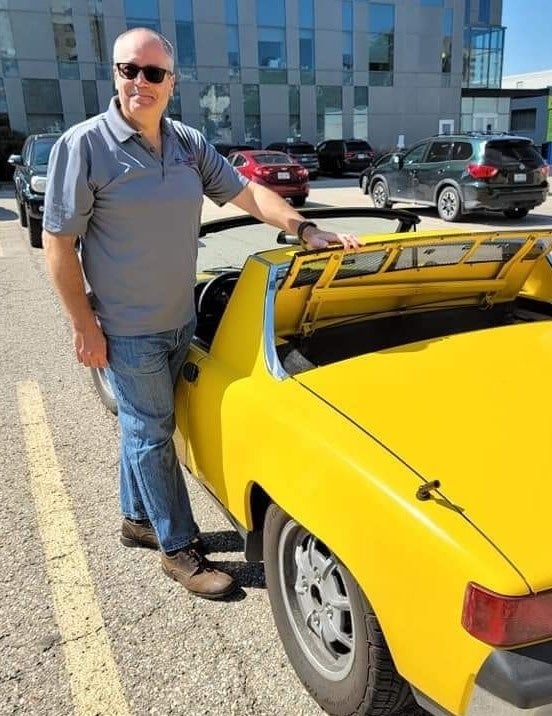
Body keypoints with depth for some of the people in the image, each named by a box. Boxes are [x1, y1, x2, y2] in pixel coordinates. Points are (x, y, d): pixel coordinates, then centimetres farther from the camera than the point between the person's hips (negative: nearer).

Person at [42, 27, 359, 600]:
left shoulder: (190, 144, 3)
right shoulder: (83, 145, -13)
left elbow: (246, 193, 5)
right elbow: (57, 241, -12)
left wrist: (306, 230, -10)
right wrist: (84, 326, -14)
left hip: (181, 321, 6)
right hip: (127, 332, -6)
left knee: (143, 425, 19)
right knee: (151, 433, 4)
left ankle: (136, 518, 39)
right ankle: (179, 549, 20)